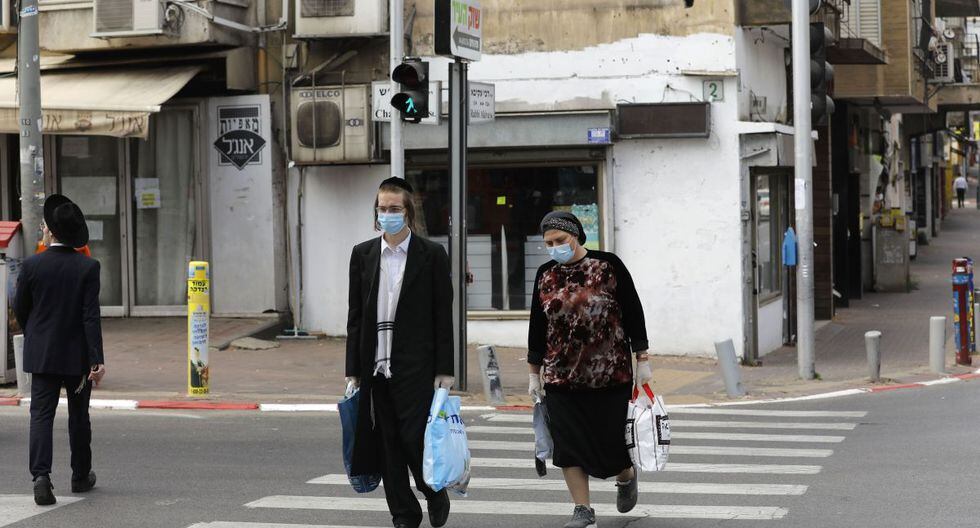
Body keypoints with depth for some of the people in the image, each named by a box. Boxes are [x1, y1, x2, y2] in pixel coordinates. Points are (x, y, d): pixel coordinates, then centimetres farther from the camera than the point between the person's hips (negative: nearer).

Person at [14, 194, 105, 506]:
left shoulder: (32, 266, -7)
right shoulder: (87, 267, -10)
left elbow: (19, 310, 4)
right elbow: (91, 316, -14)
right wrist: (97, 360, -14)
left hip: (42, 354, 0)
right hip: (78, 355, 0)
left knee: (41, 415, -1)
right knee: (78, 416, 15)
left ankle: (41, 476, -18)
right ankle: (81, 477, 26)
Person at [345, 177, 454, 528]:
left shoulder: (432, 255, -1)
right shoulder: (363, 255, 9)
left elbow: (443, 316, -2)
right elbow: (355, 315, 10)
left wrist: (444, 371, -6)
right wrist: (353, 371, 6)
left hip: (416, 366, -4)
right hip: (375, 365, 4)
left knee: (415, 437, -7)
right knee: (388, 444, 5)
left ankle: (436, 494, 19)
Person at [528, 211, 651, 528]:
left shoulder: (608, 266, -5)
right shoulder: (545, 275, 5)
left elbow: (633, 314, -2)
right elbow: (537, 327, 11)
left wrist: (642, 360, -3)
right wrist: (534, 373, 10)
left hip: (610, 373, -3)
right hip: (561, 377, 3)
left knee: (611, 438, 2)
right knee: (568, 442, -2)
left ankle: (626, 476, 35)